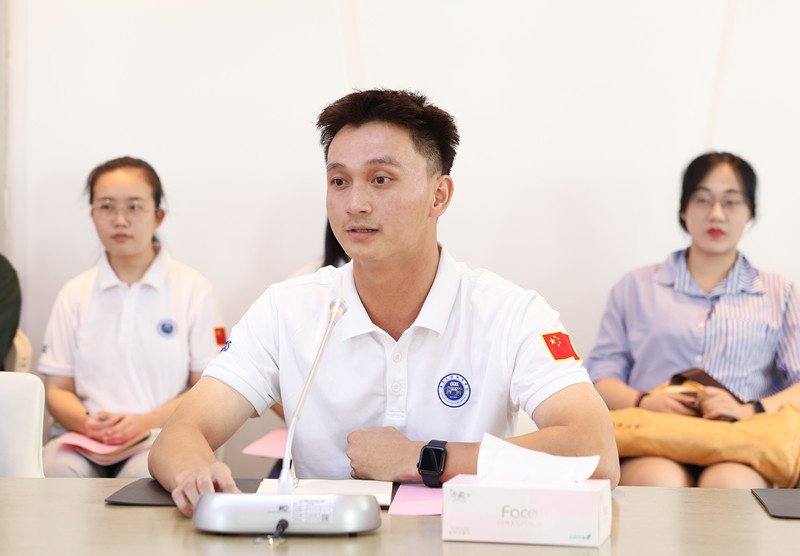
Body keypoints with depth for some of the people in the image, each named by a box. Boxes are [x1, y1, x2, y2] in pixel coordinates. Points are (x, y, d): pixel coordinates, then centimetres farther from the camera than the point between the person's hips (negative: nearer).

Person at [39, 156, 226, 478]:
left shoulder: (194, 291, 7)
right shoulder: (74, 294, 15)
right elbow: (57, 389, 12)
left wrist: (146, 422, -15)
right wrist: (87, 423, -12)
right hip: (83, 439, 3)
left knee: (144, 475, -37)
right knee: (57, 469, -33)